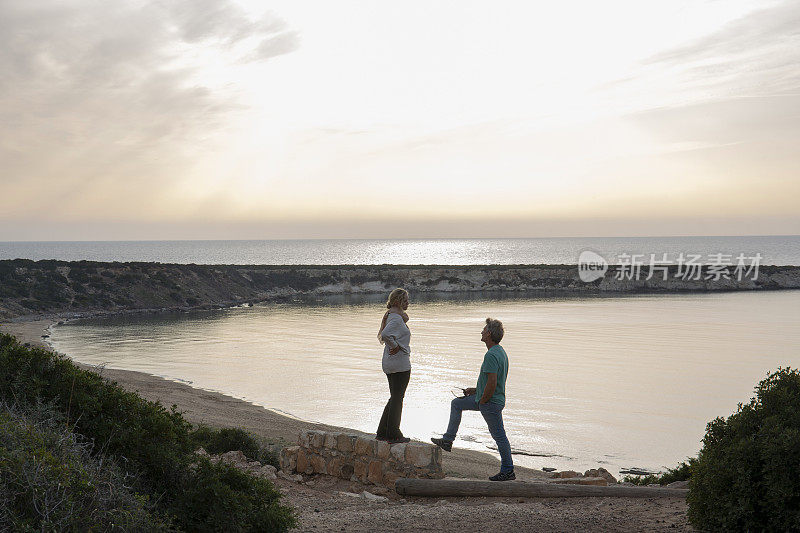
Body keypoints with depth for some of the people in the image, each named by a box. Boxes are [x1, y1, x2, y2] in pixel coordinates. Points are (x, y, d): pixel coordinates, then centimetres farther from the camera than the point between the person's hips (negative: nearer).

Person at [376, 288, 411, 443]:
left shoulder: (391, 316, 13)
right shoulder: (396, 318, -18)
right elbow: (385, 334, -31)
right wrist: (396, 346, -19)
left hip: (389, 364, 10)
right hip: (400, 363, -10)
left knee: (395, 398, 17)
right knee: (397, 398, 0)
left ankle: (382, 432, 21)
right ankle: (393, 435, 7)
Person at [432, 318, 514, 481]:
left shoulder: (491, 355, -24)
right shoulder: (500, 352, 10)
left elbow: (492, 383, -30)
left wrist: (483, 400, -16)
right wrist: (475, 390, 18)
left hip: (491, 402, -11)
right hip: (484, 398, 11)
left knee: (499, 435, -1)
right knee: (456, 403, 19)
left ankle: (508, 471, 10)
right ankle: (447, 441, 23)